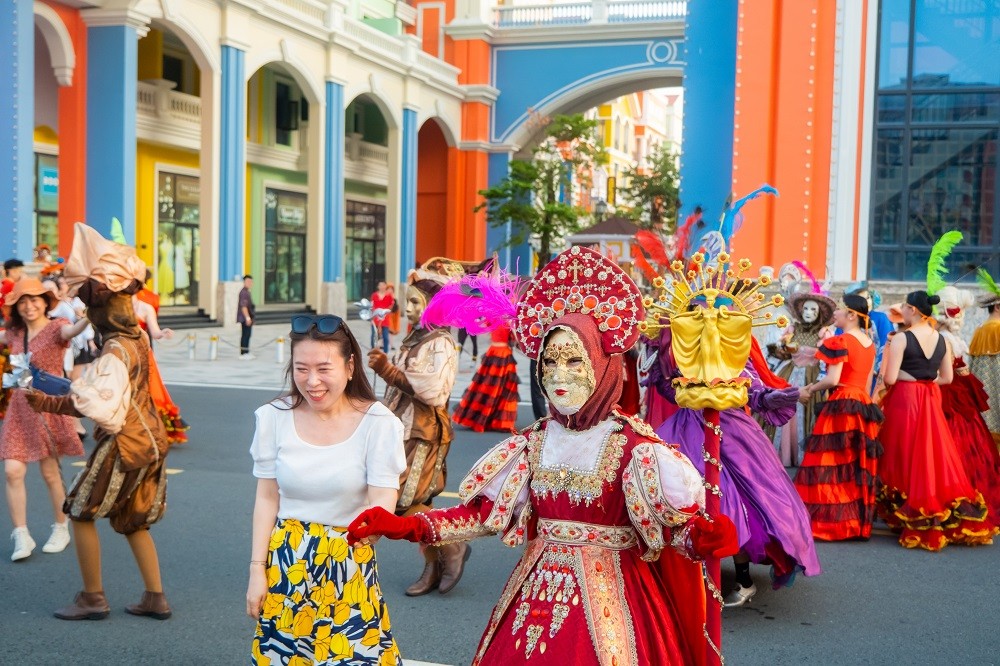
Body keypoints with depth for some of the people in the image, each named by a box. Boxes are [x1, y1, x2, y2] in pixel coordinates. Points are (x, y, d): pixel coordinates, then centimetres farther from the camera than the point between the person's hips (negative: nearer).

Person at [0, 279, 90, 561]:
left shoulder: (56, 327, -11)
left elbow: (71, 330, -35)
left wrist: (87, 319, -58)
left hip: (48, 407, -5)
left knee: (50, 473, 5)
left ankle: (61, 529, 24)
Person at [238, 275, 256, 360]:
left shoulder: (246, 292, 15)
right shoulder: (244, 292, -17)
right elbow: (243, 306, -23)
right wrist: (248, 317, -25)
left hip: (247, 318, 10)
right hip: (245, 318, -10)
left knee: (247, 335, 13)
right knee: (245, 336, -7)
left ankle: (246, 353, 18)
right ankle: (243, 354, -5)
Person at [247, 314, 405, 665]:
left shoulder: (377, 422, -13)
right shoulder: (275, 417, -5)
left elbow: (383, 502, -13)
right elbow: (267, 498, 2)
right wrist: (257, 570, 1)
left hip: (350, 563, -2)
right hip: (286, 563, 2)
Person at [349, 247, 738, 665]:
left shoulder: (632, 444, -13)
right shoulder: (534, 442, 1)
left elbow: (678, 522, -17)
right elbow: (484, 513, 2)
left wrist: (705, 538, -40)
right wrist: (401, 526, -7)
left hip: (606, 596, -4)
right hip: (536, 593, 5)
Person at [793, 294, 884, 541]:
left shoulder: (840, 341, -10)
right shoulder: (870, 343, 14)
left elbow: (833, 380, -16)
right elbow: (867, 380, 17)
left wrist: (812, 389, 0)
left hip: (841, 406, -8)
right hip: (864, 405, 8)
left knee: (831, 465, -5)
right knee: (859, 466, 9)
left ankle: (830, 521, -6)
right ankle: (859, 521, 12)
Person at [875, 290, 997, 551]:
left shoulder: (901, 338, -14)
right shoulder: (941, 339, 5)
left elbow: (889, 379, -16)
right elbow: (947, 378, 9)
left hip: (904, 401, -5)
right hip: (931, 402, 5)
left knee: (907, 457, 3)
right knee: (935, 456, 12)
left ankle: (911, 520, 6)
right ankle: (950, 519, 14)